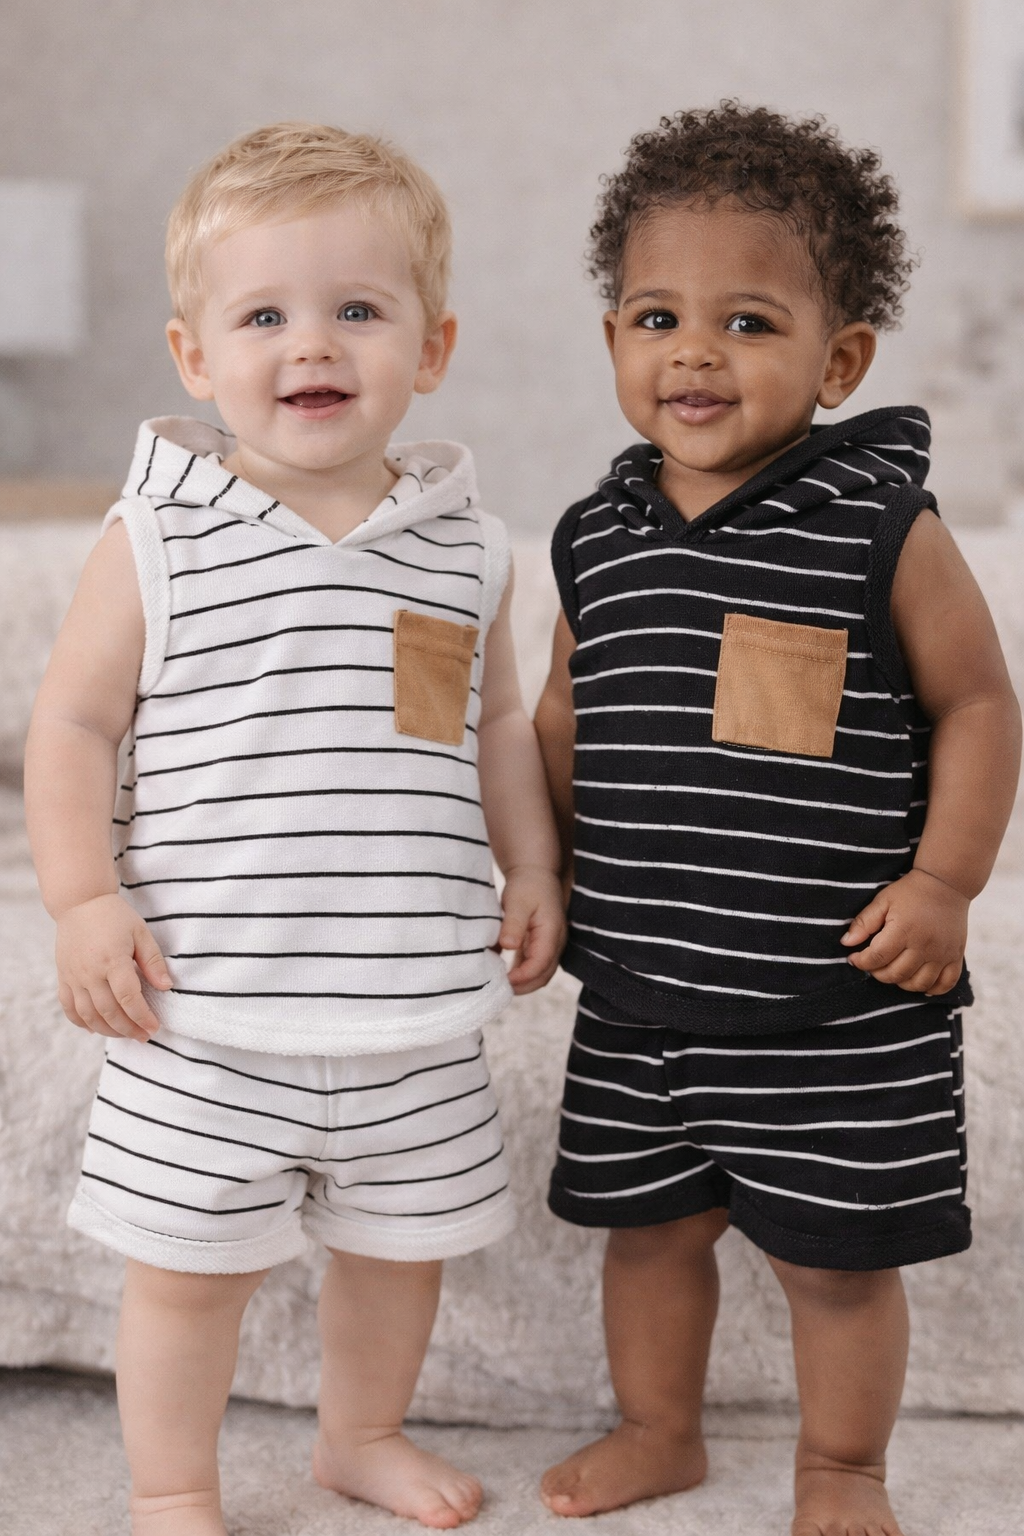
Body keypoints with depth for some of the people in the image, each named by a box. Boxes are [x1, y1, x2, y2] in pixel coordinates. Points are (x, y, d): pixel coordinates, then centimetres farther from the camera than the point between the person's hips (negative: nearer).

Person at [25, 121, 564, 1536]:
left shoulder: (462, 547, 3)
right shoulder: (158, 540, -8)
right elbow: (73, 724, -4)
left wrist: (532, 866, 6)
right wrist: (86, 899, -13)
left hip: (414, 1005, 4)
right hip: (206, 1007, -3)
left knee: (401, 1240, 19)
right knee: (192, 1258, 8)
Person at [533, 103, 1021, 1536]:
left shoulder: (881, 525, -11)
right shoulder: (598, 537, 2)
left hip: (840, 1001, -4)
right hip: (640, 984, 4)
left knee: (837, 1251, 9)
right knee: (647, 1220, 18)